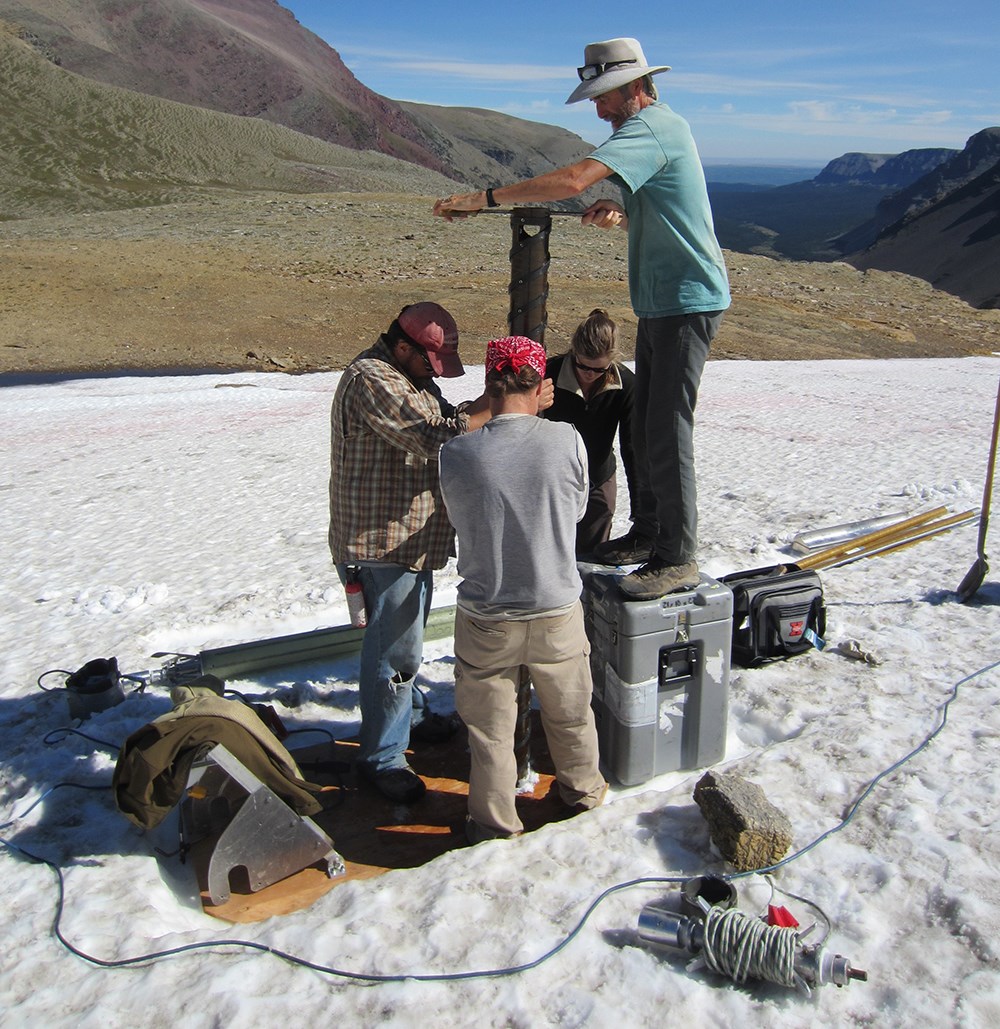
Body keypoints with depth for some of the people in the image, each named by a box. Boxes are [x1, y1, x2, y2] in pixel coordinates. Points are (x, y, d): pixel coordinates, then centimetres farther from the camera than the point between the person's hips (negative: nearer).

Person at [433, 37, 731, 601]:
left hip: (688, 301, -10)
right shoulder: (657, 126, 18)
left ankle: (678, 558, -2)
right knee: (645, 425, 13)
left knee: (668, 430, -10)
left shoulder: (650, 127, -16)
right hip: (663, 300, 10)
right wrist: (620, 212, 3)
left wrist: (484, 197, -26)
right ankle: (650, 533, 25)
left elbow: (574, 180, -31)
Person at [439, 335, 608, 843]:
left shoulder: (456, 453, -16)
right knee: (568, 710, 25)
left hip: (486, 616, -1)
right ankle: (582, 788, 47)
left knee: (490, 725, 17)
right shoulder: (567, 440, -14)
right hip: (557, 610, 2)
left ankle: (495, 821, 33)